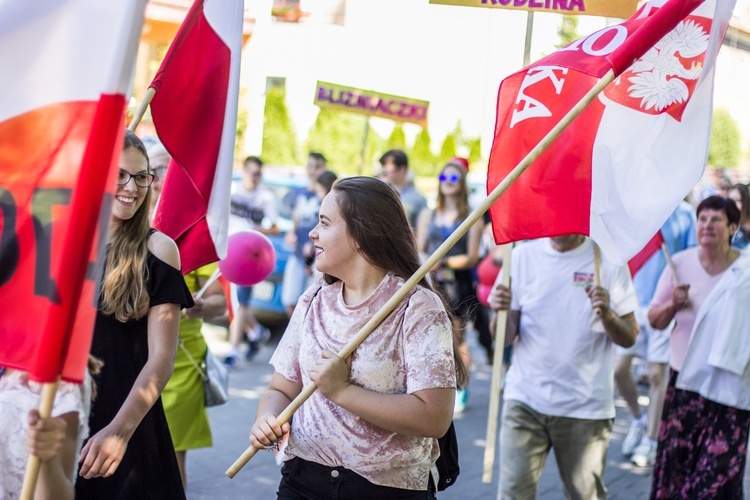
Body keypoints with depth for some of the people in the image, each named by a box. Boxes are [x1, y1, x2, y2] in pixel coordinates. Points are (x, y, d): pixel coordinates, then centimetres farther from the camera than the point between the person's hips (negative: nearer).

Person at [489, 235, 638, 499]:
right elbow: (505, 337, 2)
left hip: (585, 405, -1)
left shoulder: (607, 259, -2)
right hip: (525, 400, 1)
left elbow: (629, 338, -2)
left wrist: (608, 316, -22)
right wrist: (502, 311, -19)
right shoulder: (523, 255, 2)